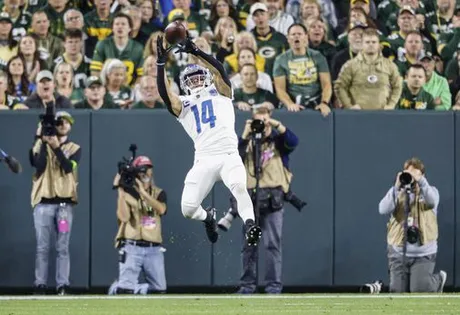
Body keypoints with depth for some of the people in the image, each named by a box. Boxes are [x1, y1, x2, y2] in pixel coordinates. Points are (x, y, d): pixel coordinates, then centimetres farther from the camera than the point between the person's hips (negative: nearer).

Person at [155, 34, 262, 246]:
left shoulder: (221, 93, 19)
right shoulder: (182, 105, 21)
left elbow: (219, 70, 1)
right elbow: (164, 93, 3)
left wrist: (195, 51, -9)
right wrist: (161, 63, -6)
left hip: (229, 155, -2)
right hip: (203, 161, 2)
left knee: (239, 187, -33)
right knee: (188, 209, -6)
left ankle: (250, 225, -37)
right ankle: (208, 217, 26)